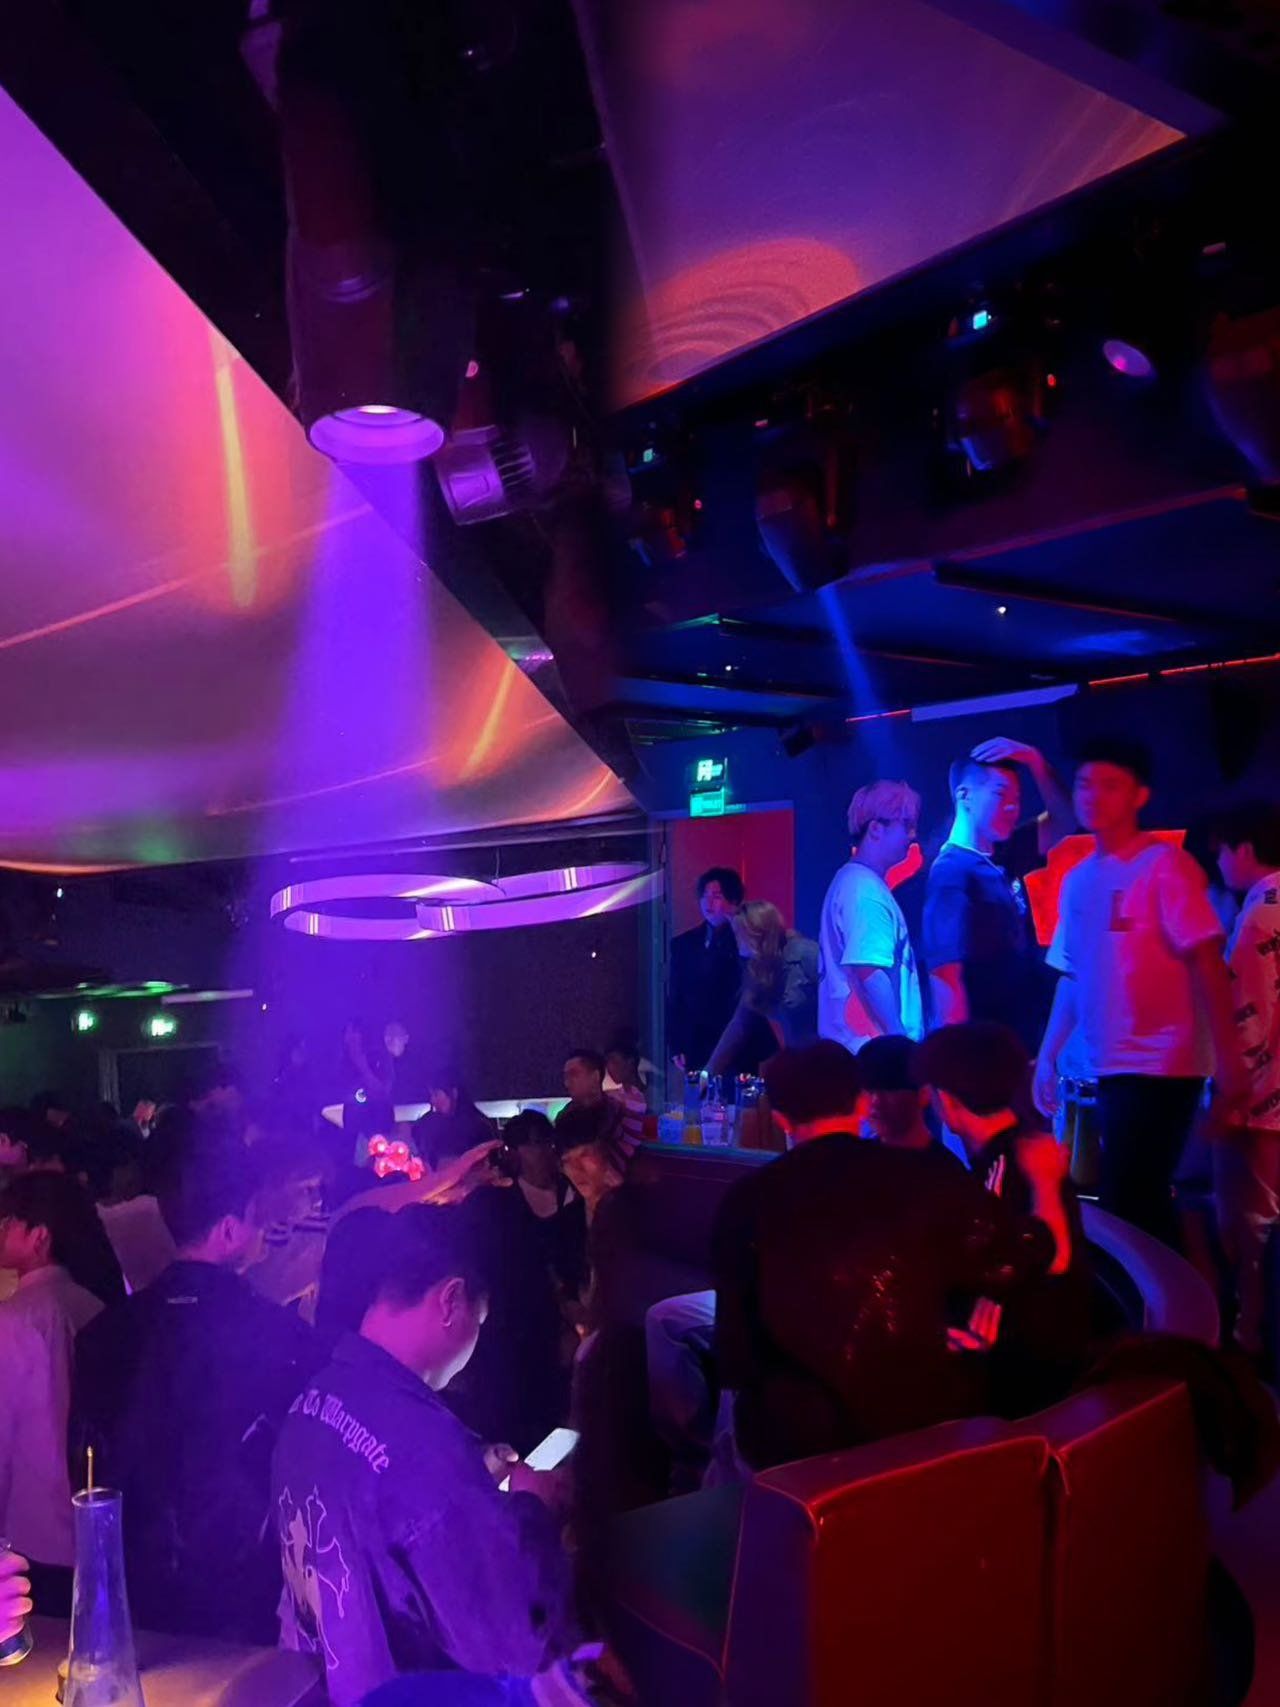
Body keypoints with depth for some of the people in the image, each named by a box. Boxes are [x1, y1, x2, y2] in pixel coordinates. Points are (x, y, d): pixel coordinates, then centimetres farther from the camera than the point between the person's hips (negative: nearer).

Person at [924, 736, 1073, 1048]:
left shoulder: (1002, 861, 9)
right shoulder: (951, 875, -16)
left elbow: (1062, 823, 19)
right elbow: (946, 979, -20)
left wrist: (1034, 760, 5)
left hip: (1023, 1042, 9)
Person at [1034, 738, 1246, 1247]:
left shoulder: (1164, 864, -8)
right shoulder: (1078, 879, 11)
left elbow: (1206, 963, -12)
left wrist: (1228, 1058, -17)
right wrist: (1047, 1057, 12)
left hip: (1160, 1066, -7)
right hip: (1108, 1068, 7)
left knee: (1123, 1208, -7)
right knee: (1142, 1205, 14)